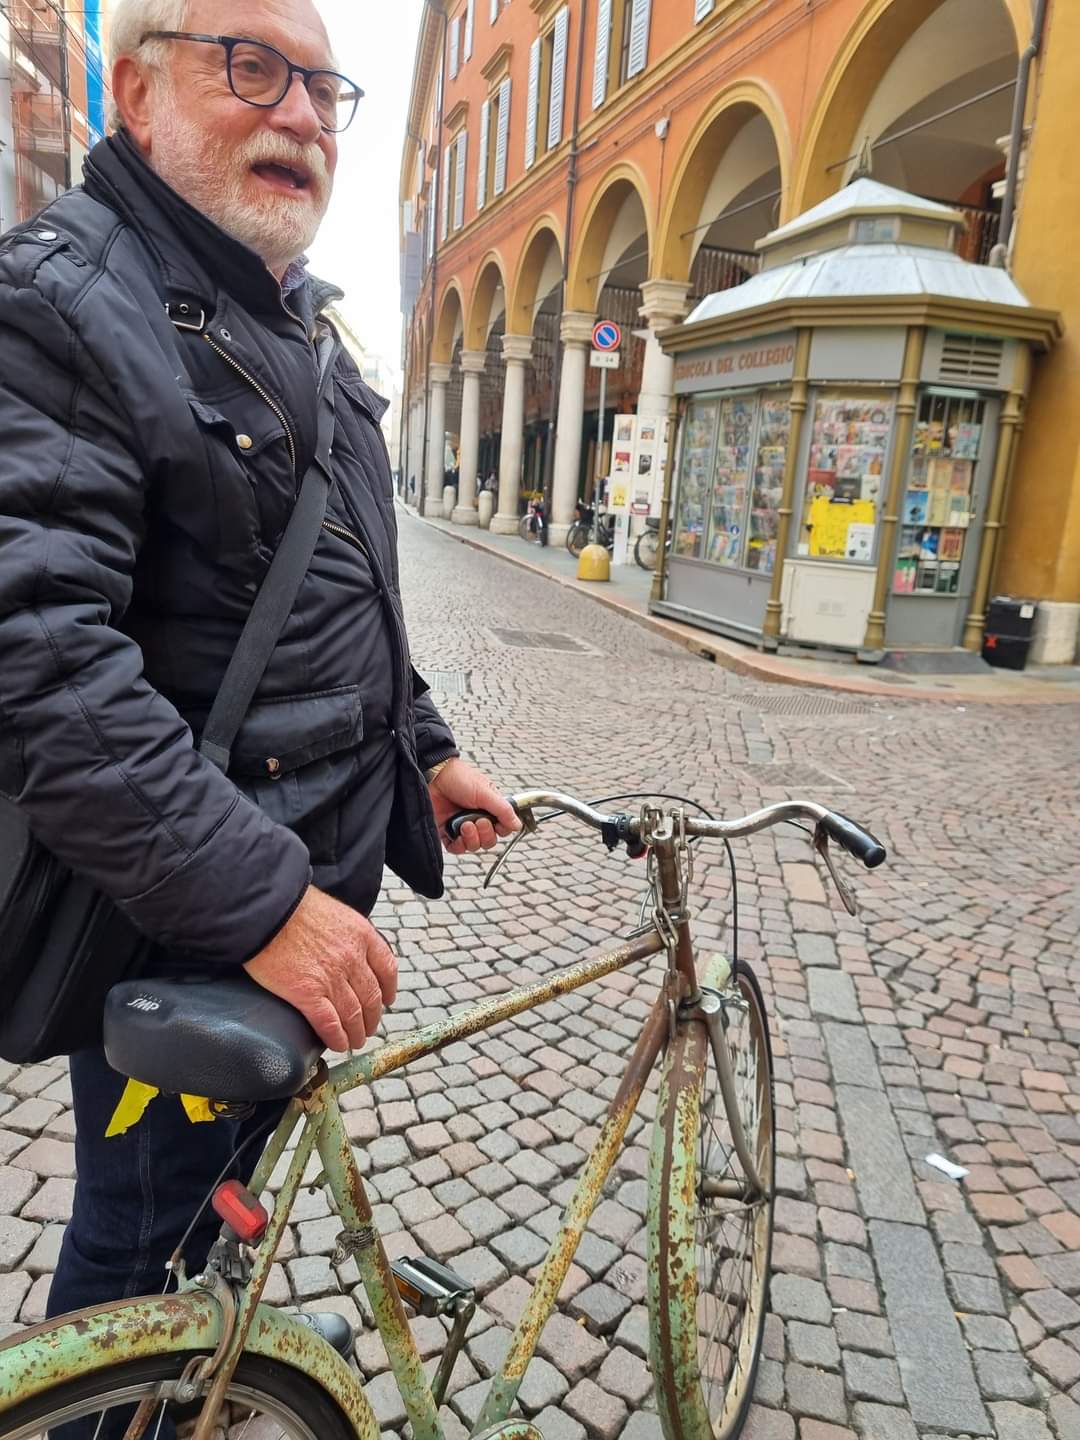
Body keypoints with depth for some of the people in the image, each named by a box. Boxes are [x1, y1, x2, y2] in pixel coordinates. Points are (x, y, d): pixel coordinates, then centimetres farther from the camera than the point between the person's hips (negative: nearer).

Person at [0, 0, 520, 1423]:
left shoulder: (300, 324, 14)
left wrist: (426, 750, 14)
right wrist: (258, 898, -30)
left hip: (322, 877, 9)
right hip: (191, 924, -8)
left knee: (233, 1181, 28)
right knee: (147, 1229, 13)